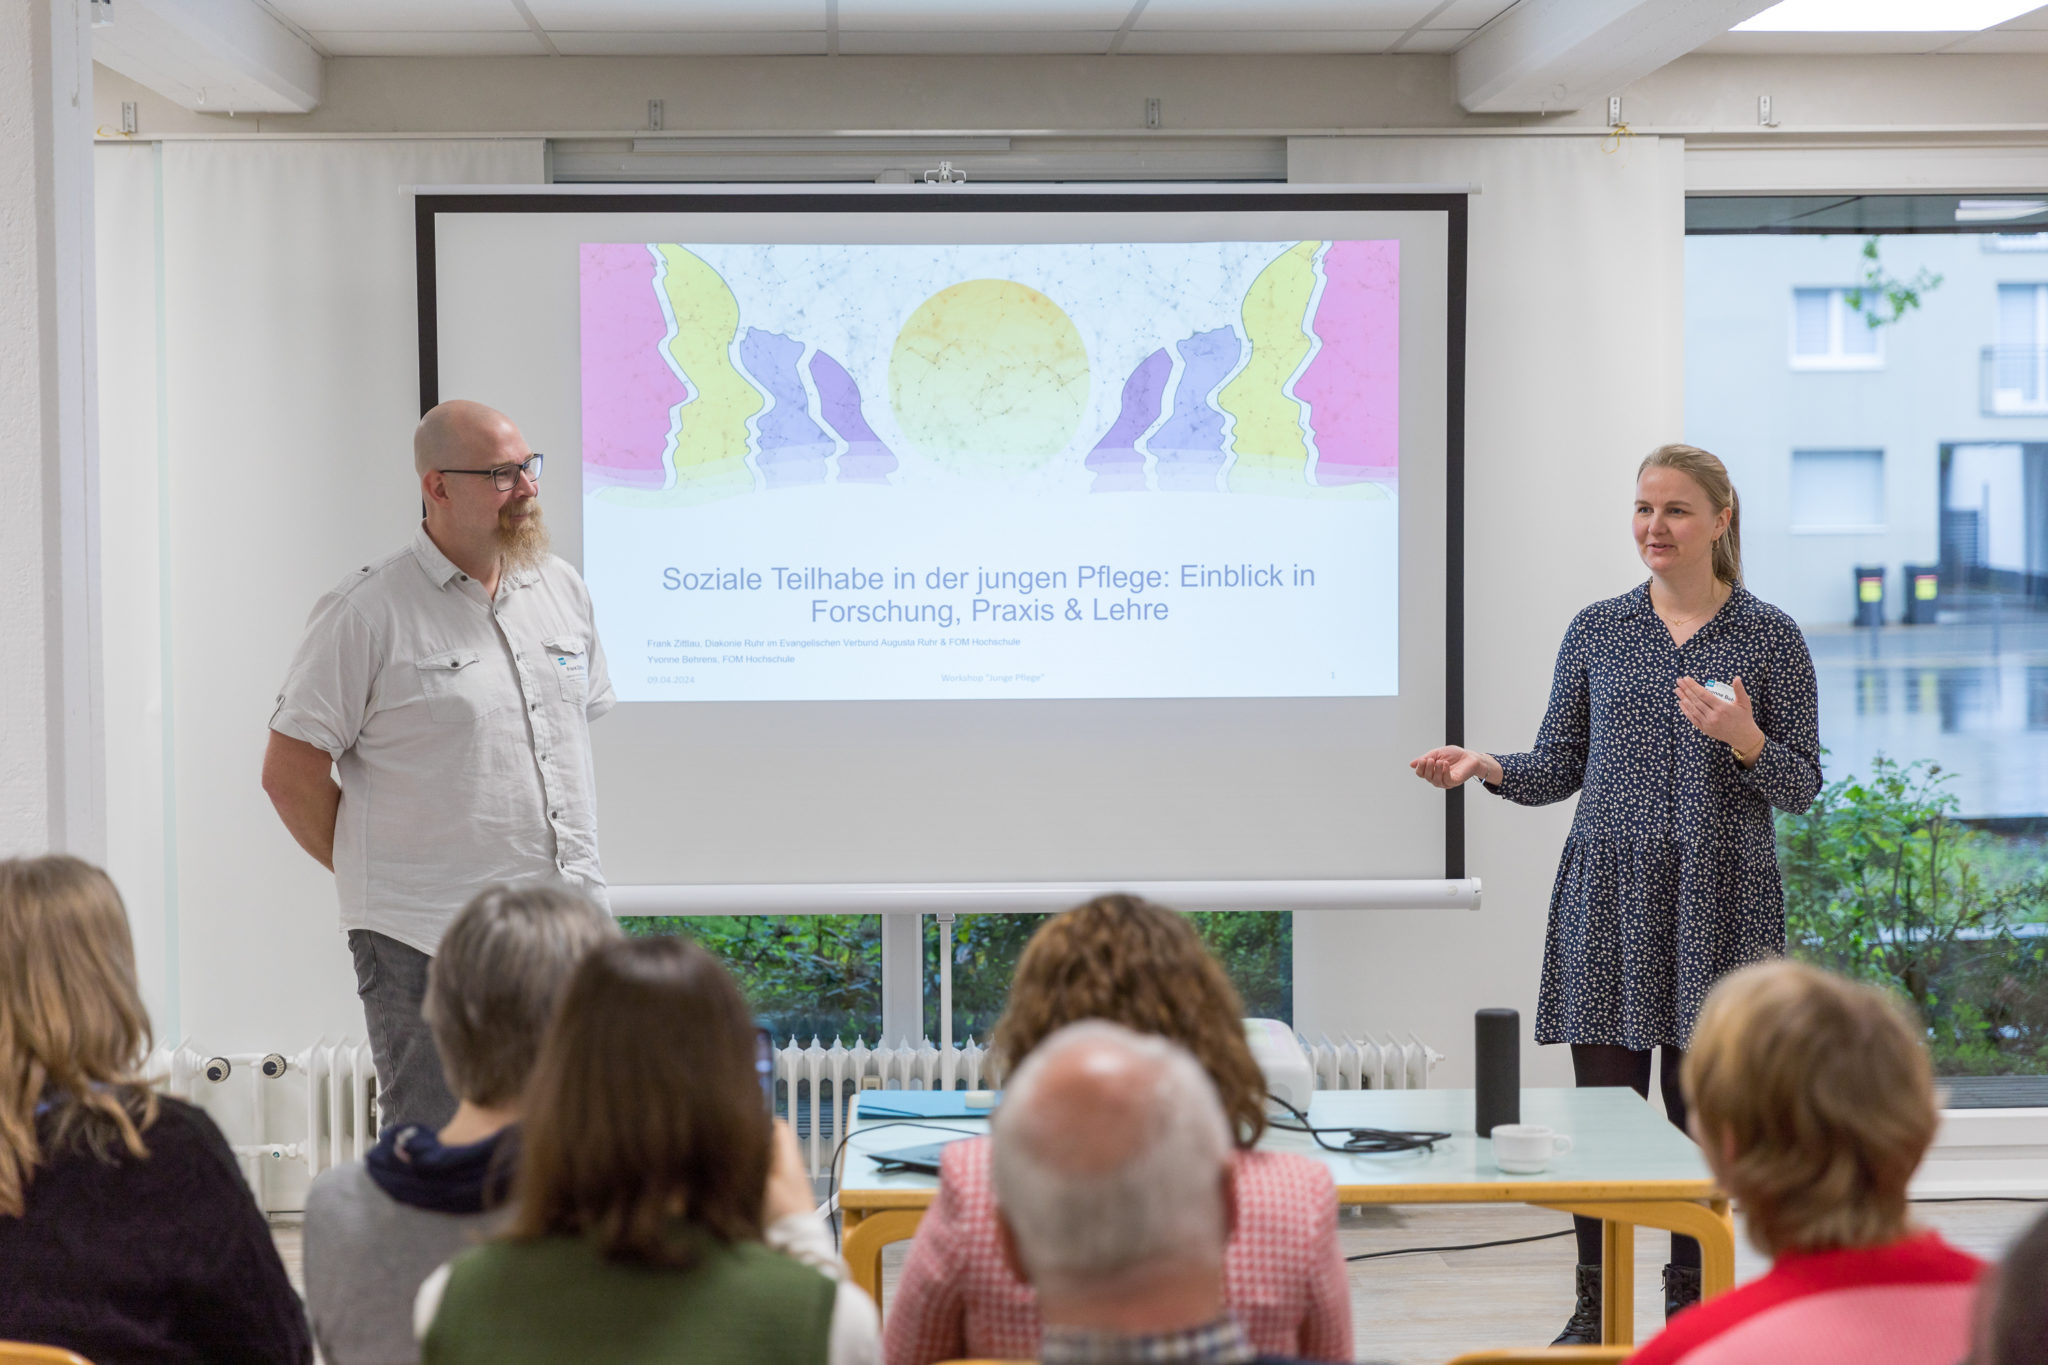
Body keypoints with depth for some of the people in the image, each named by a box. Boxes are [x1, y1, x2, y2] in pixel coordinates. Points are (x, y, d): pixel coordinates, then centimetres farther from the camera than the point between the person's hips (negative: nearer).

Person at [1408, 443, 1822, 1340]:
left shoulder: (1769, 636, 2)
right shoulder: (1597, 630, 8)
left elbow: (1801, 787, 0)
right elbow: (1558, 769, 10)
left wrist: (1744, 739, -19)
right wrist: (1486, 767, -9)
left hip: (1720, 897, -2)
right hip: (1610, 895, 2)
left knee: (1700, 1110, 2)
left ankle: (1690, 1306, 15)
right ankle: (1593, 1308, 11)